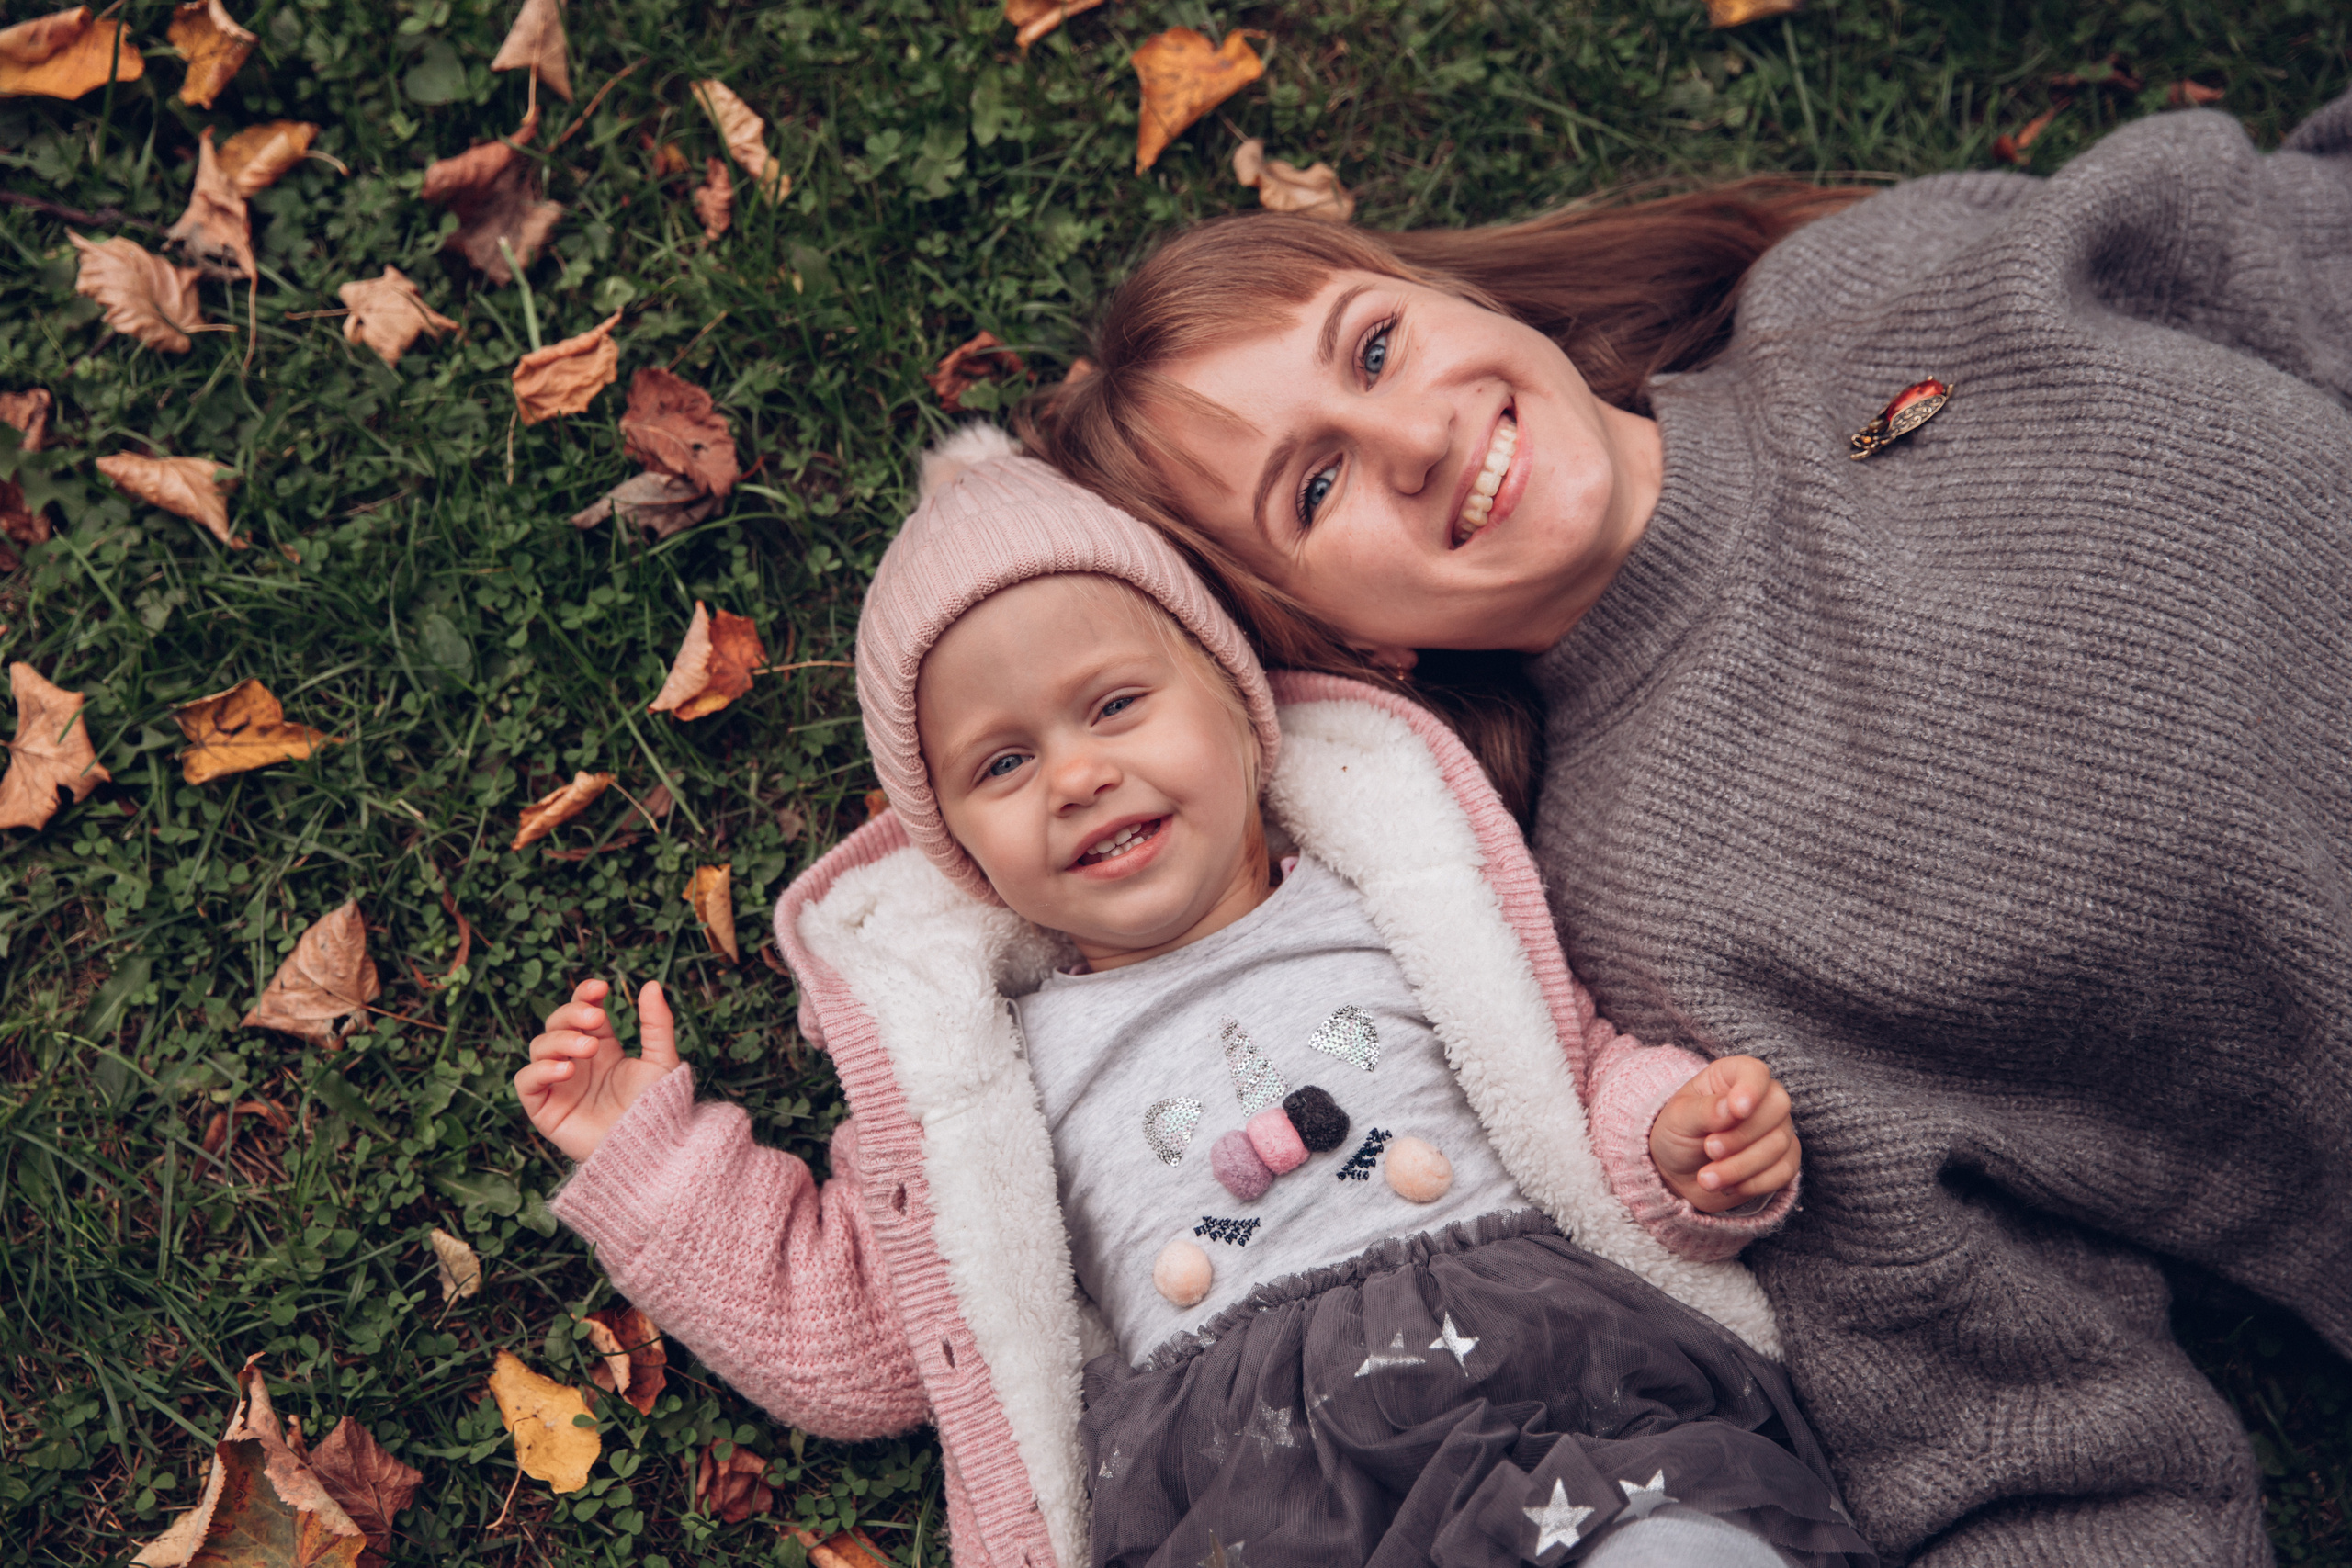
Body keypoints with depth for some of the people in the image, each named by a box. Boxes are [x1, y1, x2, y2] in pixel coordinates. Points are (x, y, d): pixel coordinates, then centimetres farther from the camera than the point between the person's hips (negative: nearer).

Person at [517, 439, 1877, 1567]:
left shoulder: (1399, 905, 16)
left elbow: (1581, 1077, 21)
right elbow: (844, 1342, 21)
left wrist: (1688, 1143, -1)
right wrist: (649, 1158, 17)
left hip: (1535, 1359, 0)